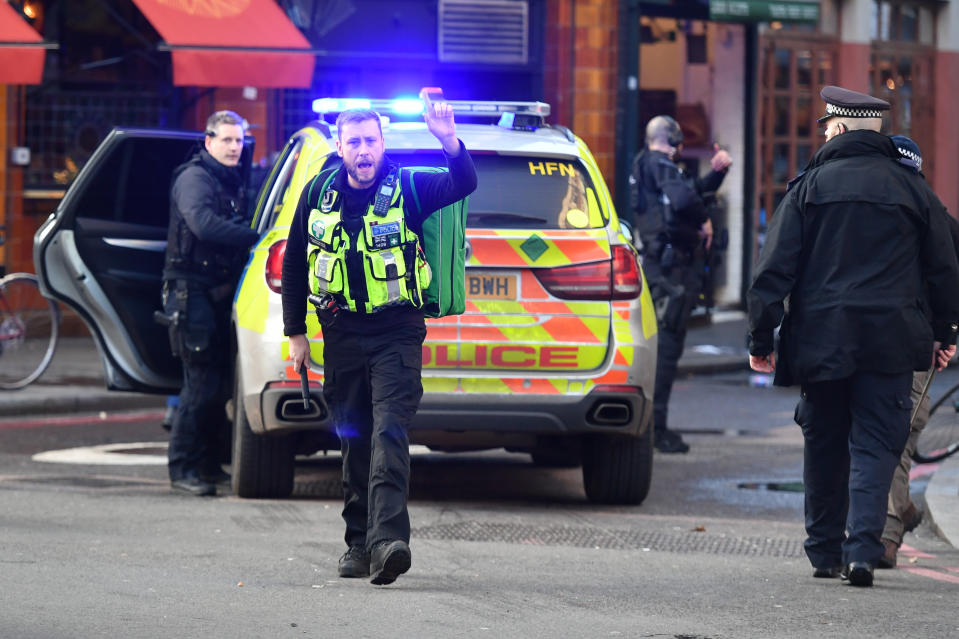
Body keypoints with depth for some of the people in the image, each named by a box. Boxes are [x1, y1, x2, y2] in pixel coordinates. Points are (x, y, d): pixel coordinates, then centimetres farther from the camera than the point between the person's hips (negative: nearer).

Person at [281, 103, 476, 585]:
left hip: (396, 333, -3)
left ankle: (387, 541, -26)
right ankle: (360, 542, 20)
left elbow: (463, 185, -19)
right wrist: (295, 332, 12)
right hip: (342, 333, 4)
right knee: (354, 439, 9)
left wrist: (449, 142, -38)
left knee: (389, 433, -16)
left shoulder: (407, 188, -3)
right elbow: (294, 263, 14)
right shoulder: (318, 194, 5)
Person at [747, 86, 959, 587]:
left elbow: (775, 269, -4)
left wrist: (761, 338, 1)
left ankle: (825, 550, 19)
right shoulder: (912, 188, 5)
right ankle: (861, 551, -14)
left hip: (820, 338, 0)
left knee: (825, 446, 13)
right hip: (891, 339, 0)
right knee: (875, 445, 0)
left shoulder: (810, 186, 0)